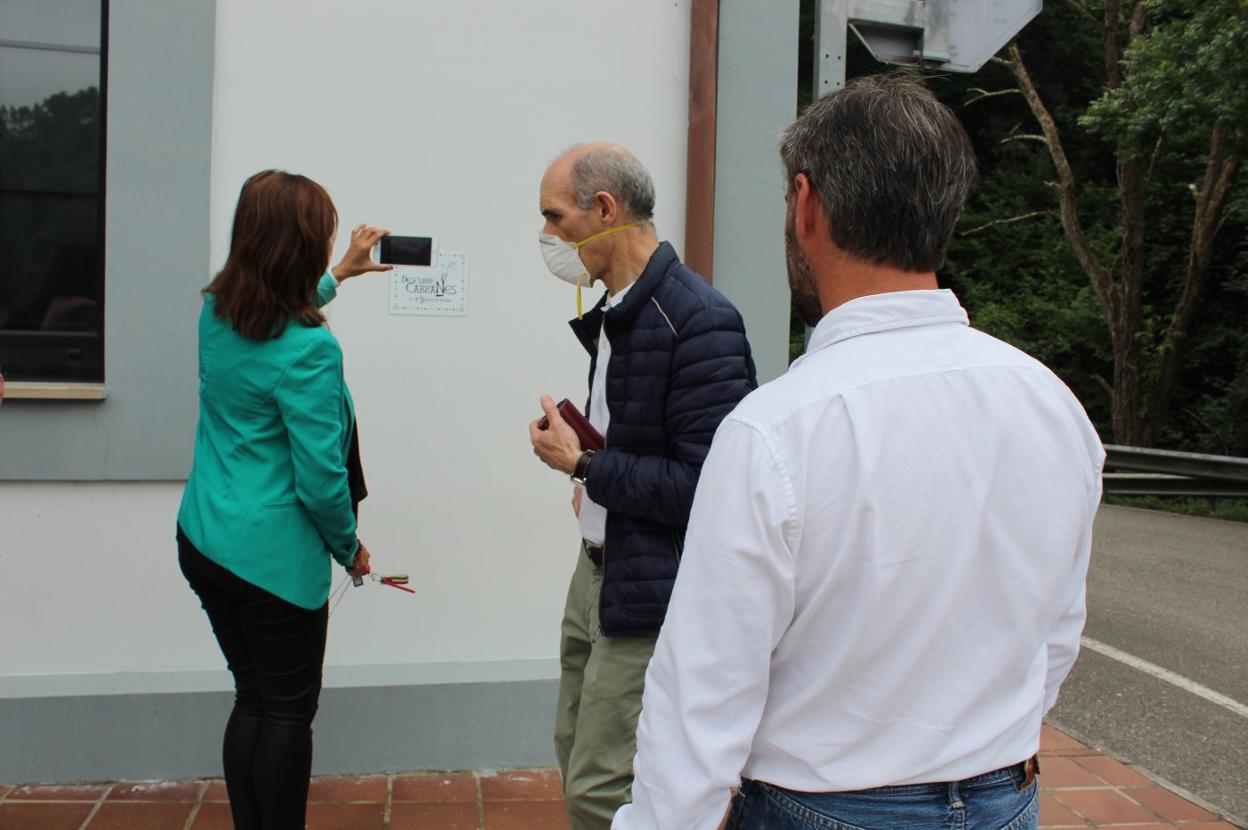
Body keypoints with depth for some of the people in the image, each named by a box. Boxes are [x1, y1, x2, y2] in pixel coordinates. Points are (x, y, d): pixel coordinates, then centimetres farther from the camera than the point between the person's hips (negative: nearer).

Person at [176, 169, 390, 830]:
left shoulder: (216, 312, 1)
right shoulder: (308, 350, -23)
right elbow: (319, 478, -20)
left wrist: (341, 274, 36)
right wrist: (350, 548, -3)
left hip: (202, 540, 8)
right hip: (274, 557, -8)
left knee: (253, 699, 18)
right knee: (289, 712, 8)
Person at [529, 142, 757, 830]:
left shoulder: (698, 322, -20)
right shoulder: (611, 312, 10)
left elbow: (704, 485, -23)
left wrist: (582, 464, -15)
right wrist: (592, 475, 5)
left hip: (651, 593, -9)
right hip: (595, 571, 10)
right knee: (576, 754, 22)